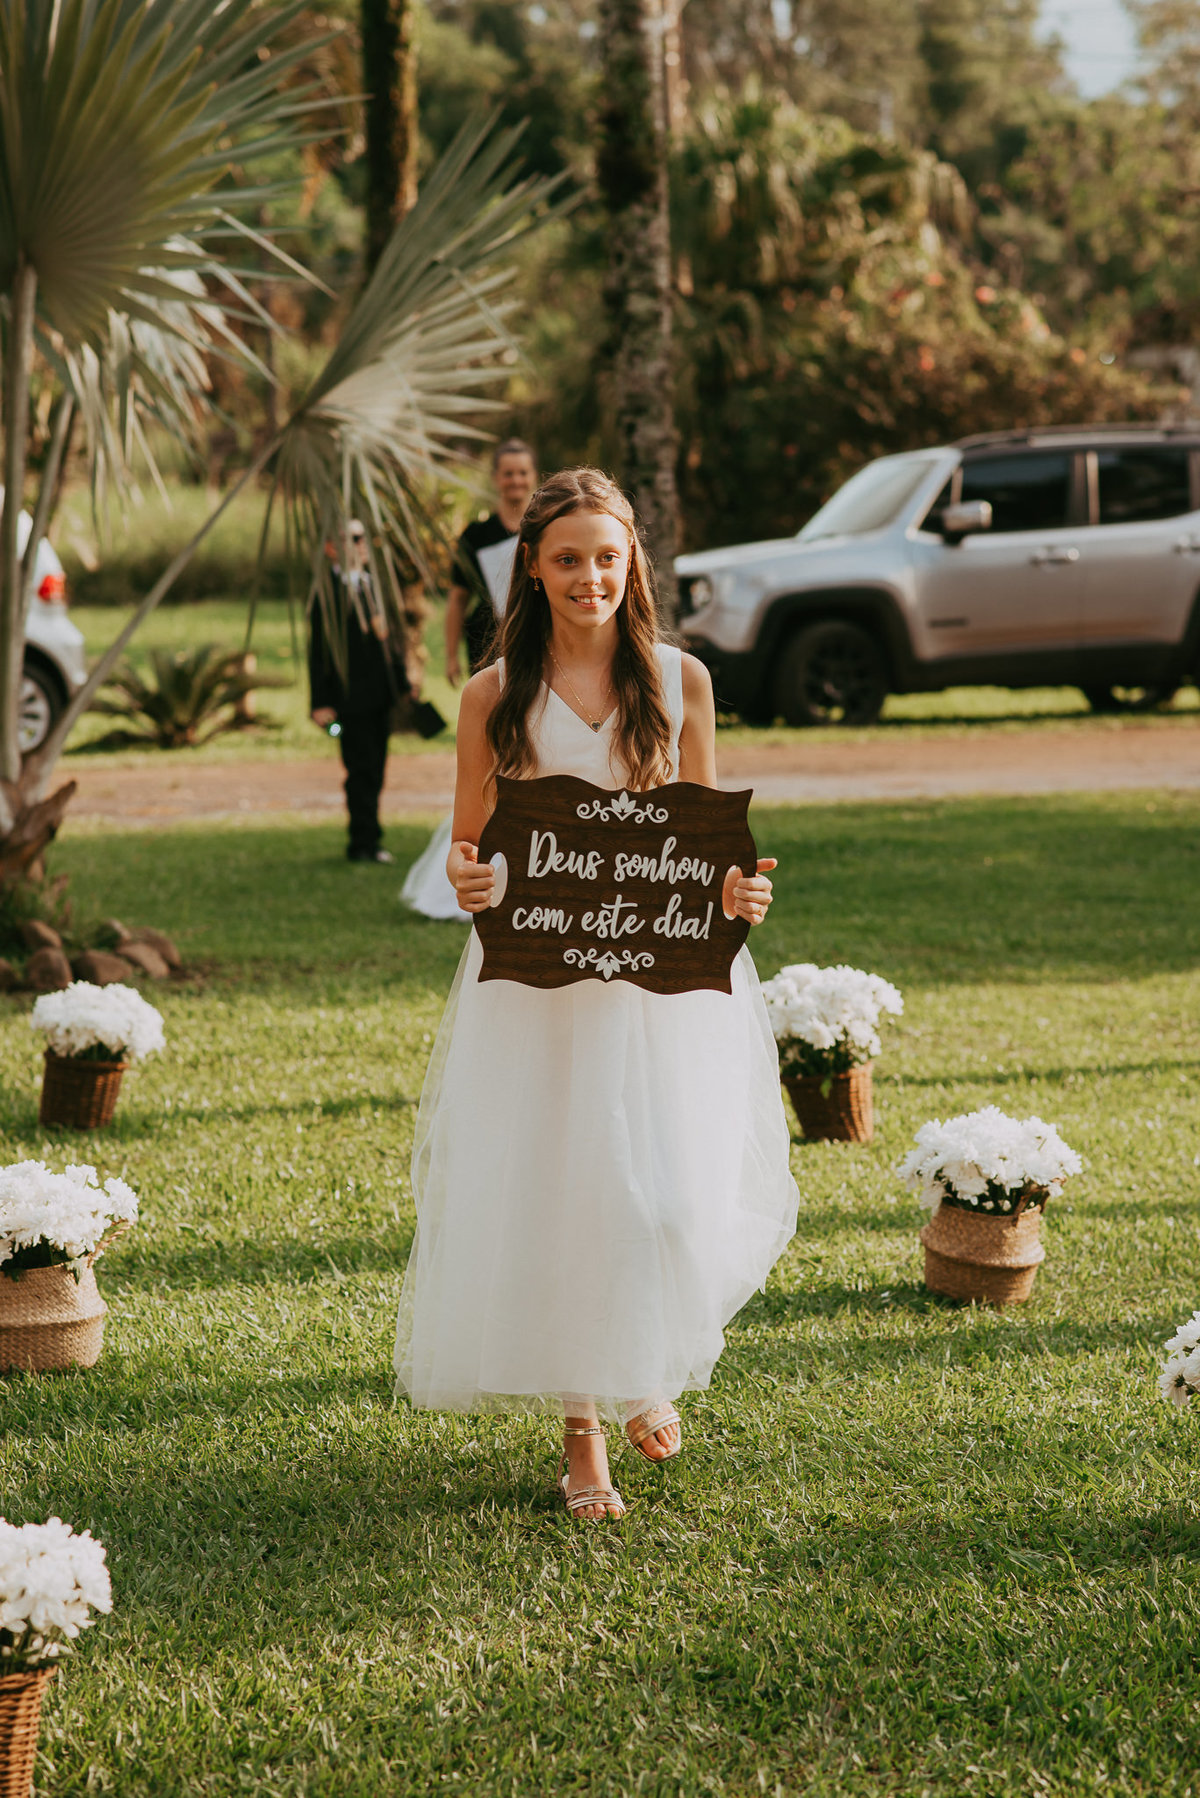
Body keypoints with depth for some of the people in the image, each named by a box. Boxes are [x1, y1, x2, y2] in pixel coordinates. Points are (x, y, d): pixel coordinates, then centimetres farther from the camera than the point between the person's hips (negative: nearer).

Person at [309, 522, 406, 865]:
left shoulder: (371, 583, 15)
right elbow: (318, 650, -9)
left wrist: (401, 682, 18)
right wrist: (321, 702, -13)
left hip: (379, 695, 7)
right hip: (351, 700, -7)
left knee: (374, 770, 9)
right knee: (362, 770, -7)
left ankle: (367, 842, 16)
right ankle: (363, 842, -2)